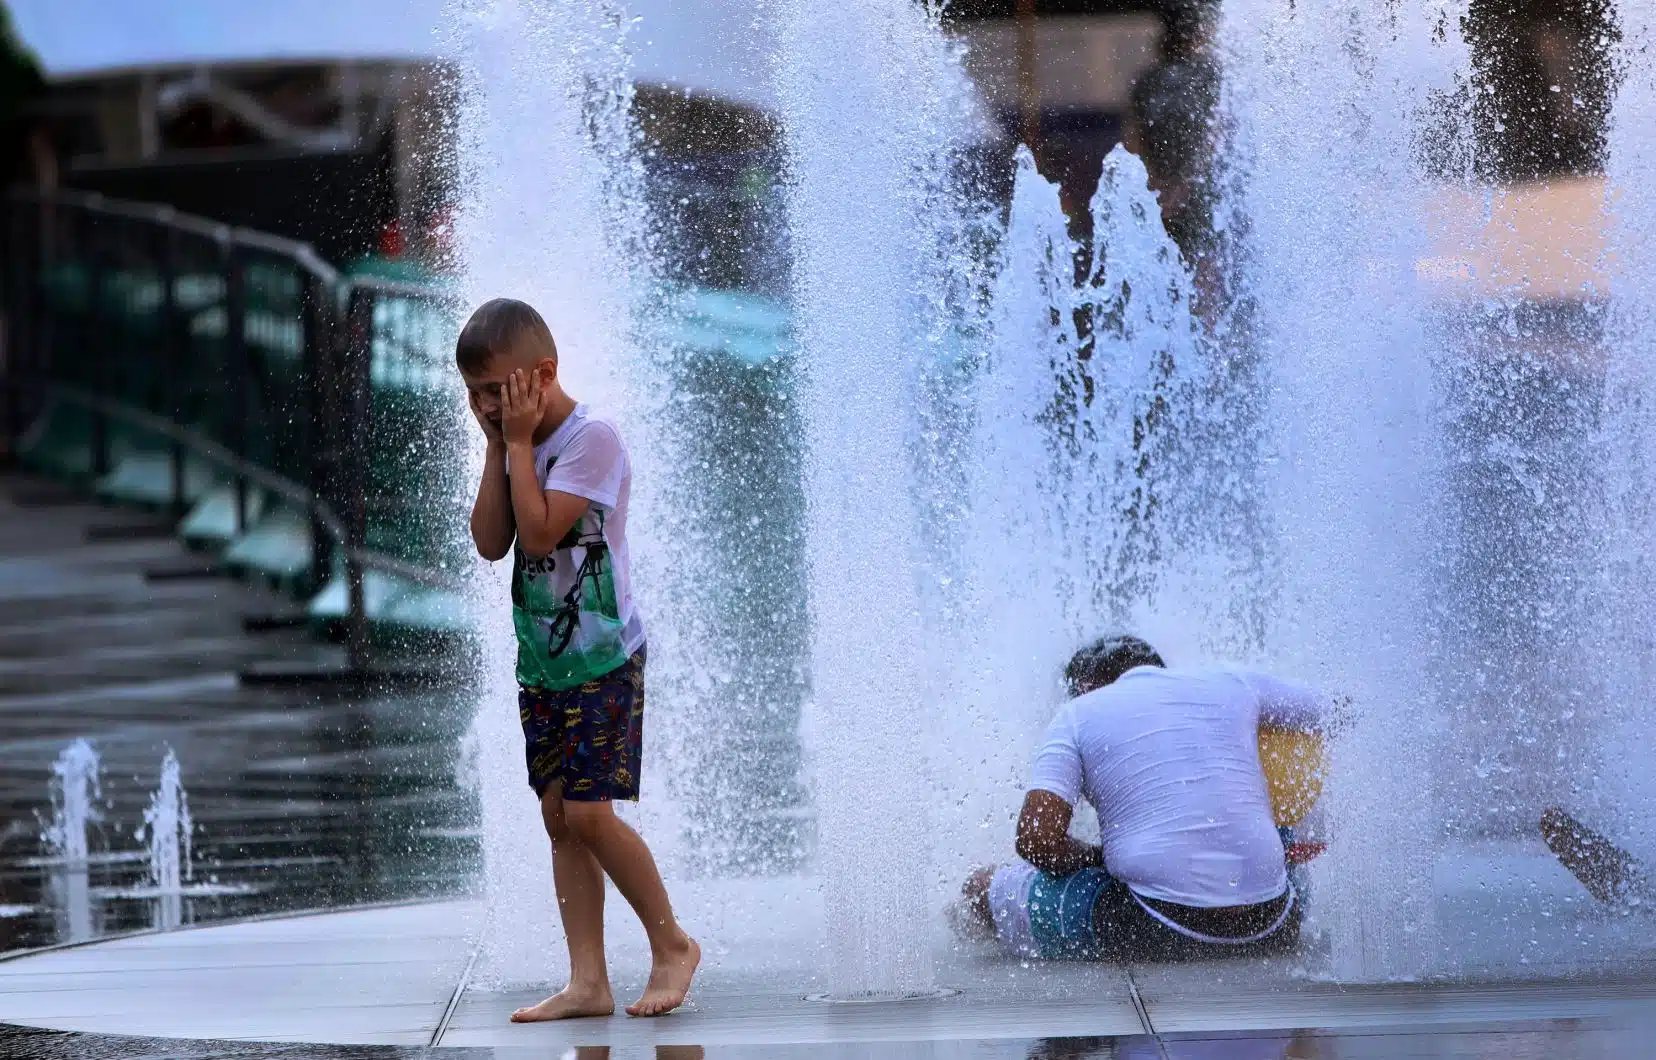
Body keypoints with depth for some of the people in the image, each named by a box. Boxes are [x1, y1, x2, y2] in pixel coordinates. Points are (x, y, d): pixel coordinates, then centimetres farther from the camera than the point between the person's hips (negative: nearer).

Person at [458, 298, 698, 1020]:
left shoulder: (590, 438, -14)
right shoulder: (519, 445, 10)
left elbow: (539, 533, -23)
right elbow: (490, 543, 1)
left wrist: (518, 442, -16)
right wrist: (497, 447, -4)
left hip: (602, 658, -8)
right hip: (542, 662, 8)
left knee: (587, 812, -12)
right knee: (558, 816, 4)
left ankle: (671, 943, 5)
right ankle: (588, 983, 5)